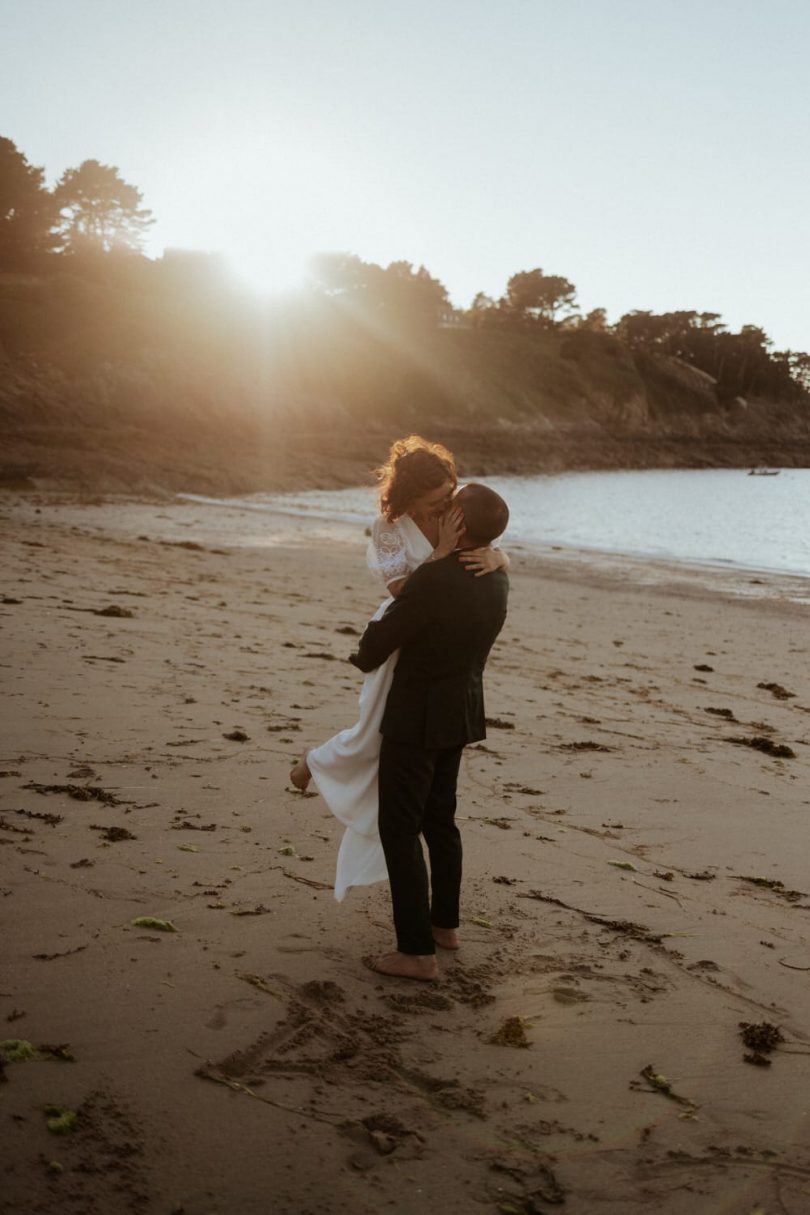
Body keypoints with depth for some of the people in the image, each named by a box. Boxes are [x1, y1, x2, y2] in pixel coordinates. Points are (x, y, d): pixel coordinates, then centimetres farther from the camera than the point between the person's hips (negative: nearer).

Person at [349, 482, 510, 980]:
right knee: (439, 817, 21)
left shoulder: (433, 580, -27)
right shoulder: (498, 581, -1)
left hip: (418, 716, -8)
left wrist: (363, 658, 7)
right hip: (461, 711, 8)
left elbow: (380, 641, -16)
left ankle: (418, 951, 1)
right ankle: (445, 922, 34)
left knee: (400, 828, -1)